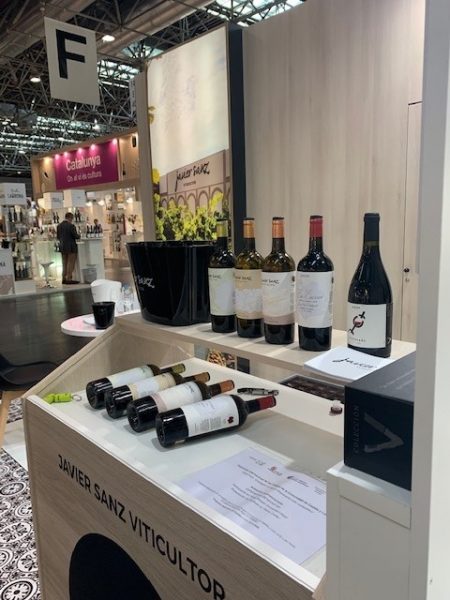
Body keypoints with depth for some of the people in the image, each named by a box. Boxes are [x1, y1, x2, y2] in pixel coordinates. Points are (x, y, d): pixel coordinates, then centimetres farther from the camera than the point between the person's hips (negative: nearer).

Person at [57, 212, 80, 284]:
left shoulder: (59, 226, 5)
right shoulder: (71, 226, -16)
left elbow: (58, 236, 11)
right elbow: (76, 236, -15)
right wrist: (78, 235, 6)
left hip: (62, 247, 7)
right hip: (71, 247, -7)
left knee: (65, 263, 15)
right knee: (71, 263, 0)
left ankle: (64, 278, 18)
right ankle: (69, 279, -1)